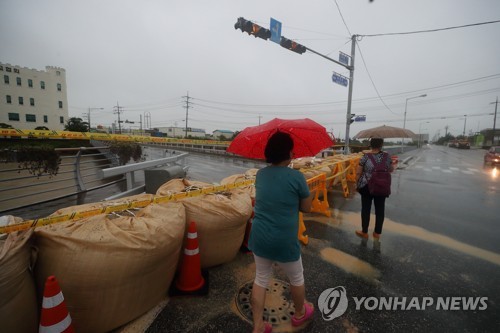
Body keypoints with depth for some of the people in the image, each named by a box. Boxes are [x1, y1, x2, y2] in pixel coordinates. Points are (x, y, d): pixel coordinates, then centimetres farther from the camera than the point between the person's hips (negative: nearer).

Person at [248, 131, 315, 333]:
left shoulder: (261, 174, -1)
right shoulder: (296, 177, -18)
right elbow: (306, 208, -6)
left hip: (259, 237, 5)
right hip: (284, 241, -4)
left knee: (261, 279, 23)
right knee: (296, 278, 25)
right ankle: (300, 314, 50)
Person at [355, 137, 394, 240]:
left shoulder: (366, 156, -11)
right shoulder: (386, 156, -3)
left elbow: (358, 173, -9)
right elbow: (390, 170, 10)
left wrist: (357, 183, 5)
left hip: (367, 186, -3)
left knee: (366, 208, 7)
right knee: (380, 209, 13)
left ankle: (364, 232, 19)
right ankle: (377, 233, 25)